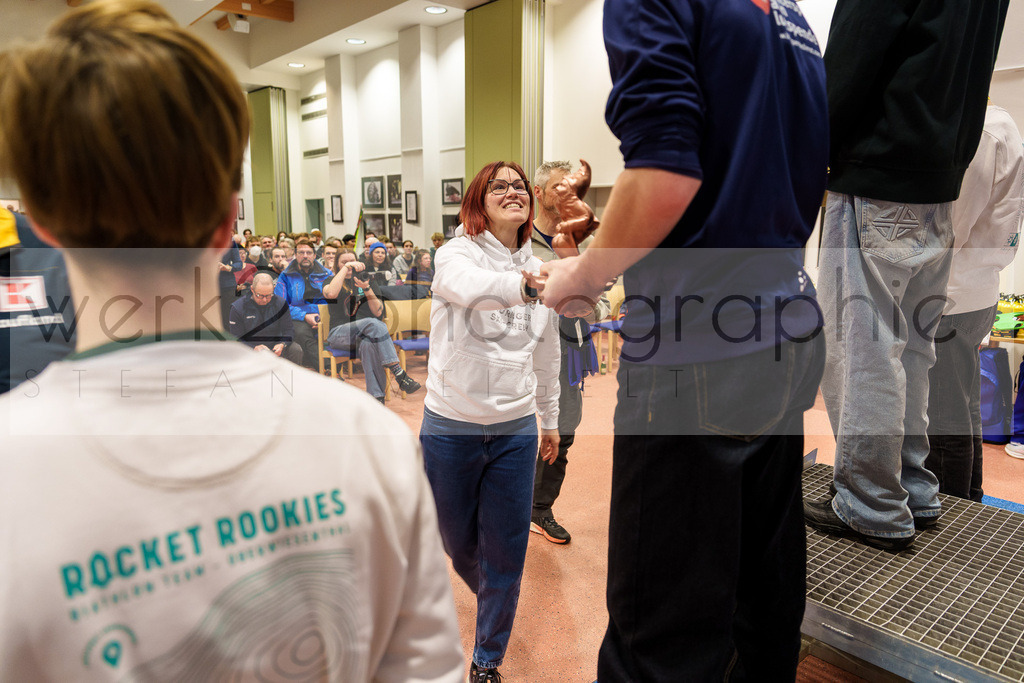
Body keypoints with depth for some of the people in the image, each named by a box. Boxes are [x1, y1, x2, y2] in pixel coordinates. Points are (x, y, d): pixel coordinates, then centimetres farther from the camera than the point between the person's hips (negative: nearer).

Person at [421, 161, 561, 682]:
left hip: (515, 429, 3)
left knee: (506, 553, 8)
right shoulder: (456, 254, -8)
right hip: (451, 425, -2)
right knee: (457, 540, 17)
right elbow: (469, 287, -34)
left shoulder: (537, 270, 6)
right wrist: (522, 284, -49)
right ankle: (485, 591, 52)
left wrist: (550, 420, 21)